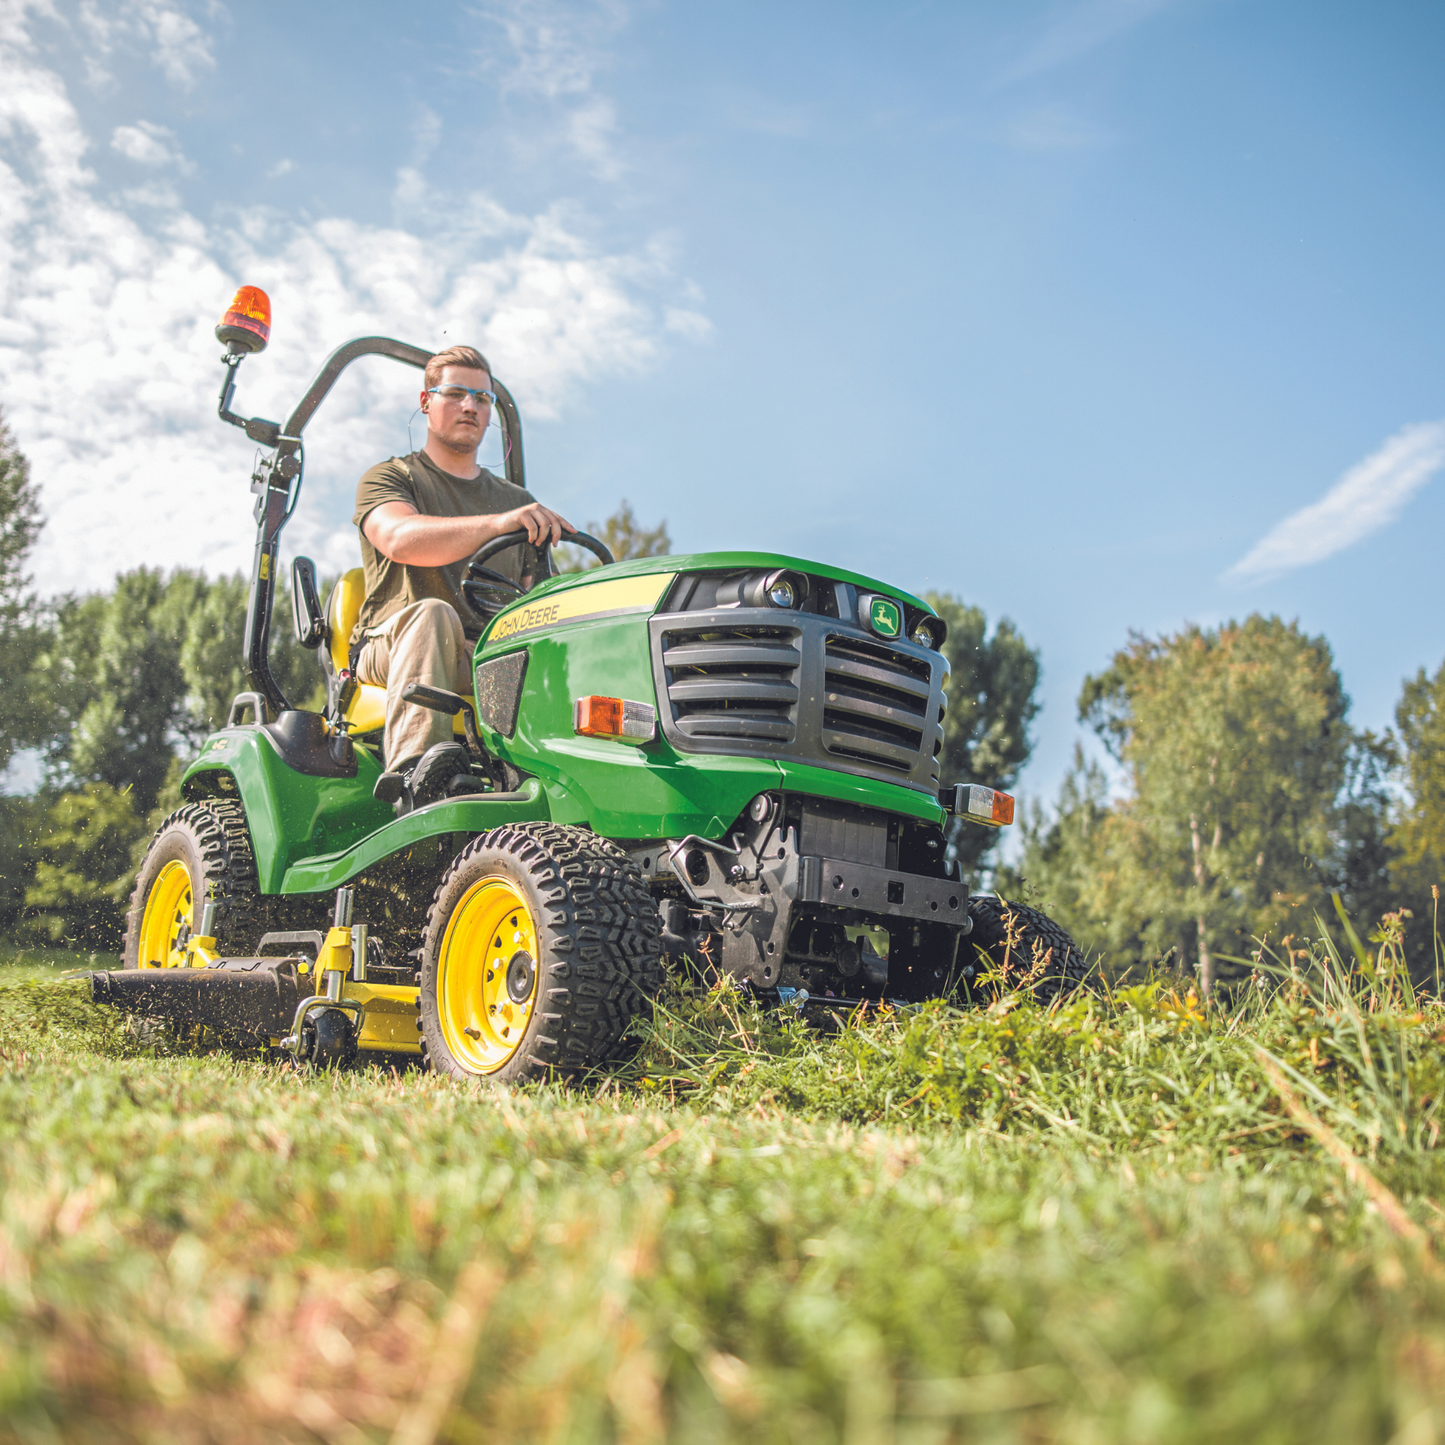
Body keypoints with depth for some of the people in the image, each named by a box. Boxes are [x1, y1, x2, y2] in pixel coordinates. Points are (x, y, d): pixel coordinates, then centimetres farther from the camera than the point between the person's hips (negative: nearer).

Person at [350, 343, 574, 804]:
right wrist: (498, 523, -29)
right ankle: (413, 775, -51)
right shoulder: (388, 479, 11)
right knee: (433, 613, -38)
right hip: (391, 646, -3)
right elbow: (400, 539, -14)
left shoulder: (517, 501, 26)